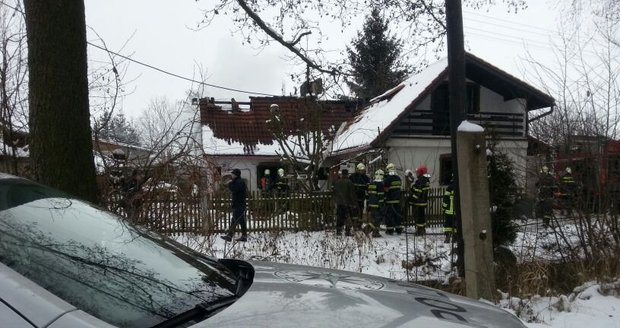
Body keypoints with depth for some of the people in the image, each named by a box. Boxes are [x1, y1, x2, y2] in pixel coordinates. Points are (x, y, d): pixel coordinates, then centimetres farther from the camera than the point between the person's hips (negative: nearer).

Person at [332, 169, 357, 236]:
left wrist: (335, 201, 22)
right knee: (347, 218, 0)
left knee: (339, 217, 10)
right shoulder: (349, 182, -11)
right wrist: (354, 203, -3)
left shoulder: (336, 182, 5)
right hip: (347, 203, -5)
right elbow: (352, 194, -10)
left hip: (338, 203, 5)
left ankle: (338, 231, 13)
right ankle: (347, 231, -1)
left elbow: (334, 193, 12)